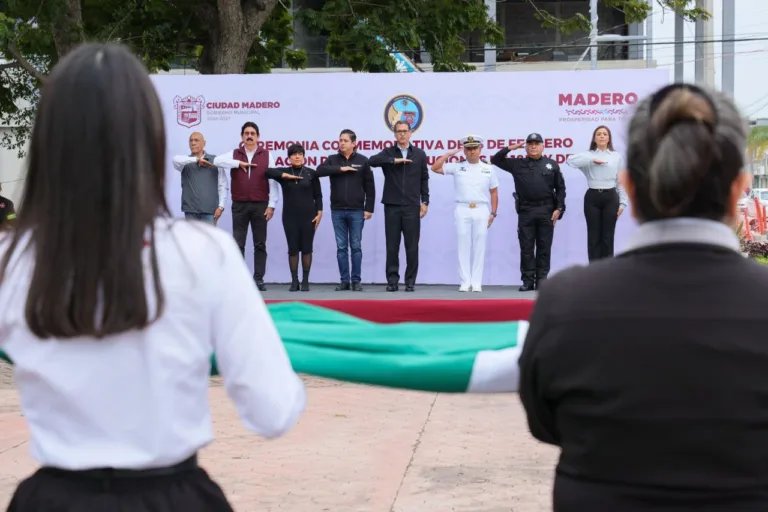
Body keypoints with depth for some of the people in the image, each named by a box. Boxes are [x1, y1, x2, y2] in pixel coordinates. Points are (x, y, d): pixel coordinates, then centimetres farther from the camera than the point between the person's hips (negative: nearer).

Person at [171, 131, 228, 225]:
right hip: (190, 210, 1)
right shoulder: (186, 161, 8)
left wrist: (221, 206, -4)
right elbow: (176, 160, -17)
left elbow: (223, 185, 5)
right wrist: (196, 159, -21)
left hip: (209, 210, -1)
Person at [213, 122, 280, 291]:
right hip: (239, 206, 1)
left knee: (260, 244, 3)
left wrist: (271, 205, -6)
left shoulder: (267, 155, 3)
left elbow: (273, 181, 0)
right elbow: (217, 161, -10)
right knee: (238, 244, 1)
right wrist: (239, 163, -15)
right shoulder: (234, 154, 7)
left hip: (260, 206, -1)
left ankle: (259, 279, 8)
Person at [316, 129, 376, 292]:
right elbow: (320, 170, -13)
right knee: (341, 247, 4)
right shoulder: (333, 160, 6)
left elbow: (370, 187, 1)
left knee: (356, 247, 2)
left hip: (356, 211, -2)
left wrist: (369, 208, -4)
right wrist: (341, 169, -18)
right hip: (337, 211, 2)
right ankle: (344, 280, 9)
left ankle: (356, 280, 7)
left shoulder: (362, 161, 1)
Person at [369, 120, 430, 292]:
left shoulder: (419, 154, 8)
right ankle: (392, 281, 8)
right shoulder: (388, 153, 5)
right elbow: (372, 161, -14)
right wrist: (394, 160, -20)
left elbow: (424, 179, 10)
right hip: (392, 206, 0)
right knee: (392, 246, 2)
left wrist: (425, 202, 4)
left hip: (412, 207, 0)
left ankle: (410, 281, 8)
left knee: (412, 246, 1)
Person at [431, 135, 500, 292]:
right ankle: (465, 282, 5)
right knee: (463, 246, 1)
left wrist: (493, 213, 3)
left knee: (479, 247, 1)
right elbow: (435, 168, 1)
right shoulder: (457, 167, 5)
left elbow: (494, 193, 10)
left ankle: (477, 283, 6)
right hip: (462, 210, 0)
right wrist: (449, 154, -1)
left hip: (481, 210, 0)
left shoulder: (488, 169, 8)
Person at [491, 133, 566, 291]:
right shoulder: (517, 164, 8)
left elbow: (560, 188, 6)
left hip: (546, 211, -1)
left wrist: (559, 208, -3)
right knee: (526, 248, 2)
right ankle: (528, 280, 6)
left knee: (544, 247, 3)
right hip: (526, 211, 1)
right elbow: (496, 160, 9)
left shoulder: (552, 165, 7)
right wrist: (509, 148, 0)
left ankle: (542, 280, 7)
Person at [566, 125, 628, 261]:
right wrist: (592, 160, -18)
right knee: (593, 236, 3)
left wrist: (622, 202, 2)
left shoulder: (617, 156, 7)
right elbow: (570, 160, -14)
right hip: (592, 197, 0)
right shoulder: (588, 155, 4)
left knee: (607, 236, 4)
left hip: (611, 197, 0)